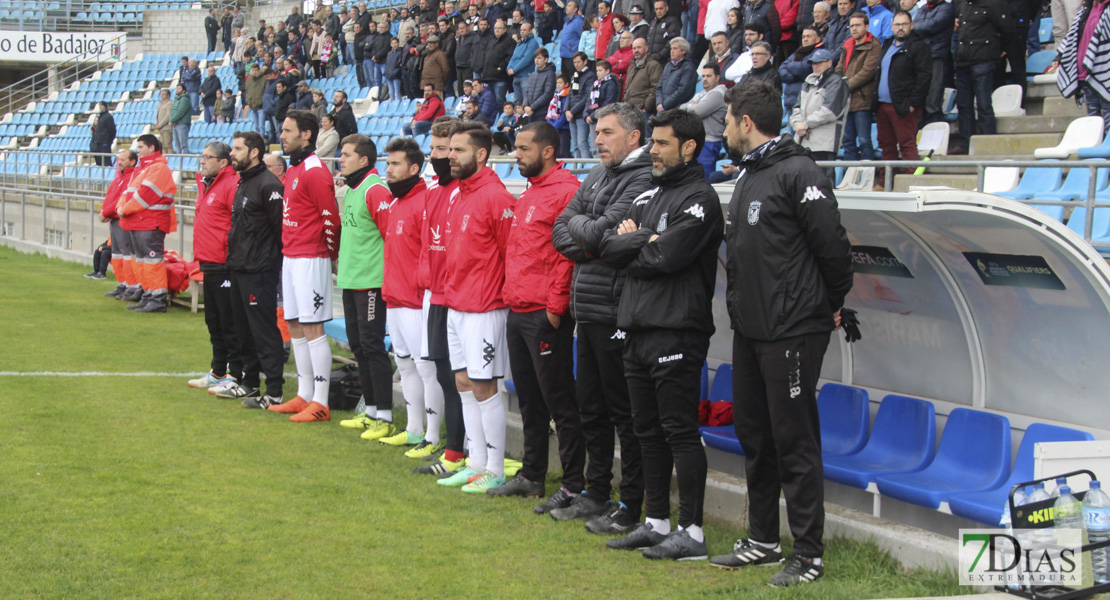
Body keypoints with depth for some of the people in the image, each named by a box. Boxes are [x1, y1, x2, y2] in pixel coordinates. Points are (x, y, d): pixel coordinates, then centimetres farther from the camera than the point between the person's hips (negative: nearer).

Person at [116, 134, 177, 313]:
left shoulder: (159, 168, -11)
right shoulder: (141, 169, 22)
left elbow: (146, 194, -19)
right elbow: (128, 190, 20)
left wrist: (126, 210, -14)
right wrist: (121, 207, 0)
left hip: (151, 224, -10)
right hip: (136, 224, 10)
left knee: (151, 258, -13)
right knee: (139, 258, 14)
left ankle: (159, 298, -13)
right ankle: (145, 292, 22)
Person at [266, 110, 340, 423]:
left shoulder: (315, 171, -14)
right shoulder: (292, 170, 15)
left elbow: (330, 217, -15)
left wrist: (331, 255, -6)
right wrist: (289, 250, 16)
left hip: (310, 261, -10)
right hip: (290, 258, 10)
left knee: (312, 328, -8)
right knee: (295, 326, 13)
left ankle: (320, 403, -5)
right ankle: (304, 396, 20)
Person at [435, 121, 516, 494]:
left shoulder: (494, 197, -14)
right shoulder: (459, 196, 13)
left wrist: (504, 294, -9)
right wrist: (448, 289, 15)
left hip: (482, 309, -9)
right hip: (455, 306, 9)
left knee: (483, 387, -5)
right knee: (464, 382, 12)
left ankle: (495, 471, 3)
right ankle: (476, 465, 20)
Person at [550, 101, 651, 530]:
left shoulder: (643, 181, -13)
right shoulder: (597, 177, 16)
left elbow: (599, 232, -20)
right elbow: (560, 231, 14)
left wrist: (579, 224, 1)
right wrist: (587, 243, -5)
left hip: (616, 313, -9)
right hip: (588, 310, 9)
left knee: (624, 411, -2)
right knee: (590, 406, 17)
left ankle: (631, 506, 4)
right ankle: (597, 492, 28)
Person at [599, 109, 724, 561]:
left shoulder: (699, 198, -8)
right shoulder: (647, 196, 18)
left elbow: (668, 255, -19)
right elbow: (610, 246, 9)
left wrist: (634, 242, -2)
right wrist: (645, 240, -7)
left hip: (676, 332, -9)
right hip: (637, 328, 9)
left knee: (680, 430, -6)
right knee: (648, 430, 13)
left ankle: (692, 533, -2)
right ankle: (657, 523, 22)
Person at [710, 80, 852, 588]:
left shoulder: (798, 174, -14)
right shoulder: (749, 177, 16)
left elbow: (832, 246, -15)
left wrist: (831, 305, -4)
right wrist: (741, 306, 15)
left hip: (792, 331, -9)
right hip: (749, 330, 10)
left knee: (795, 441, -4)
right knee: (754, 436, 15)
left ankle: (809, 554, 2)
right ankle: (763, 540, 26)